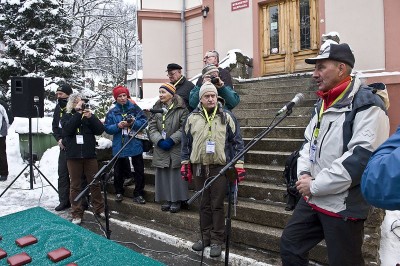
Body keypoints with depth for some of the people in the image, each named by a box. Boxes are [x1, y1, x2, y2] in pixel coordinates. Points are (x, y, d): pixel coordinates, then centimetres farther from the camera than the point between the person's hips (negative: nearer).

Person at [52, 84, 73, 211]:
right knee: (62, 174, 12)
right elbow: (54, 126, 14)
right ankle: (64, 201, 24)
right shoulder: (58, 108, 9)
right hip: (63, 147, 7)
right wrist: (59, 139, 0)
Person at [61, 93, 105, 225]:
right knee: (75, 185, 4)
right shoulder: (66, 116, 7)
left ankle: (99, 209, 19)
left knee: (95, 183, 6)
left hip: (89, 154, 1)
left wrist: (90, 117, -15)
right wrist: (78, 113, -16)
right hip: (73, 155, -1)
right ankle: (77, 214, 13)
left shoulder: (89, 115, 10)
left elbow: (100, 130, -3)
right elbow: (68, 129, -14)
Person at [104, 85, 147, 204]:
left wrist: (134, 123, -18)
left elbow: (144, 121, -2)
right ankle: (119, 192, 31)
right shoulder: (112, 112, 4)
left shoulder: (135, 108, 1)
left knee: (139, 170, 4)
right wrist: (118, 126, -16)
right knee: (119, 171, 12)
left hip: (135, 144, -1)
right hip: (119, 146, 1)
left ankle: (138, 194, 17)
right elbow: (107, 128, 0)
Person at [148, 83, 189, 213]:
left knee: (176, 175, 1)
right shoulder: (157, 108, 10)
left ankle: (176, 200, 14)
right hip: (161, 149, 5)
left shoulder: (181, 109, -6)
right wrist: (159, 140, -10)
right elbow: (152, 127, 5)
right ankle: (167, 199, 22)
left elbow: (184, 128, -10)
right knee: (163, 174, 10)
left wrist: (171, 140, -15)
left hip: (176, 149, -4)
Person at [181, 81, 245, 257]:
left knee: (217, 205, 3)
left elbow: (237, 142, 1)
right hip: (198, 167, 3)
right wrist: (185, 164, 9)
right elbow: (186, 143, 11)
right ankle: (206, 237, 27)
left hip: (219, 167, -2)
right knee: (204, 204, 13)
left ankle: (217, 240, 17)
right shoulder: (192, 118, 6)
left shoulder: (226, 116, 1)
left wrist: (239, 164, -4)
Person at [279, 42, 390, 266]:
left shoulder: (367, 104, -15)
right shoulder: (322, 103, 12)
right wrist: (304, 174, -1)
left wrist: (315, 186, -20)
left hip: (344, 206, -8)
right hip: (313, 199, 8)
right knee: (290, 246, 16)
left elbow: (362, 157, -25)